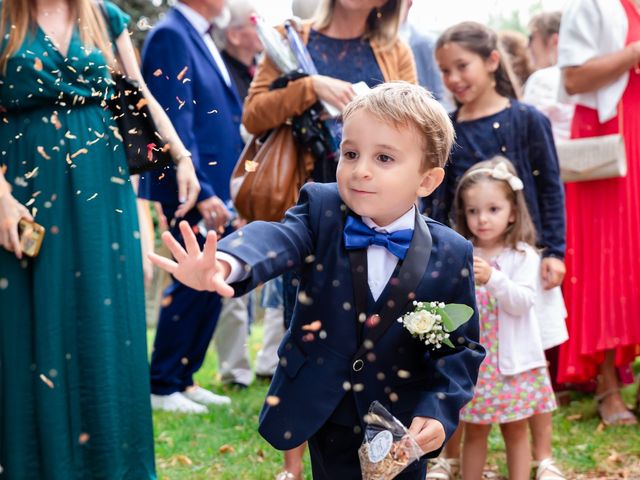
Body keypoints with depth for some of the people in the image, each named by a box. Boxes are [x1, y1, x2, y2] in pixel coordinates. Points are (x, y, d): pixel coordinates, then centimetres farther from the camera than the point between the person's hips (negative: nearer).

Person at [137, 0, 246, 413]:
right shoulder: (171, 36, -13)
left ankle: (184, 378, 21)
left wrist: (227, 190, 16)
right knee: (194, 286, -5)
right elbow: (174, 123, -19)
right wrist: (201, 192, -22)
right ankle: (162, 386, 6)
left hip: (214, 189, 9)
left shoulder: (202, 38, 15)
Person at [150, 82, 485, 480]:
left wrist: (439, 411, -19)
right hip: (325, 416, 1)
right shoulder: (321, 211, -11)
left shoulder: (451, 256, -12)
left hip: (403, 428, -1)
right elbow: (276, 240, -31)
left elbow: (462, 345, -4)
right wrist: (225, 263, -54)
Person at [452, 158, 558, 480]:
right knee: (474, 432, 12)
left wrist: (493, 278, -31)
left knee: (516, 431, 9)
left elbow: (522, 303, -18)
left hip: (512, 361, -2)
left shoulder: (522, 255, -6)